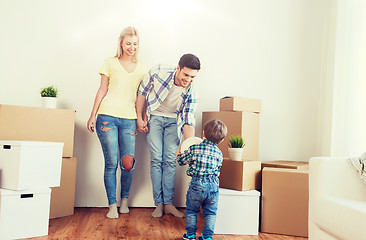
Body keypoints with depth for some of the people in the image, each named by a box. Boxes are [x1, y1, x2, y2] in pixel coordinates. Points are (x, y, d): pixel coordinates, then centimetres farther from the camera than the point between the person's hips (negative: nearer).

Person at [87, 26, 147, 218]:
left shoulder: (142, 69, 15)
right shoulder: (110, 63, 9)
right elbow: (102, 90, 8)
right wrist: (93, 115, 3)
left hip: (129, 119, 2)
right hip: (107, 117, -2)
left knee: (128, 163, -4)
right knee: (111, 163, -4)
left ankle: (124, 199, 20)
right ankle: (112, 205, 8)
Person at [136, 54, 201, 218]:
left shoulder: (191, 92, -18)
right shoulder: (158, 72, -23)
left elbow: (189, 121, -17)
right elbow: (142, 92, -7)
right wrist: (140, 118, -7)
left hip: (173, 122, 1)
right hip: (154, 117, -1)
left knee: (170, 161, -4)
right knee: (156, 159, -8)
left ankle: (168, 204, 5)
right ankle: (158, 203, 0)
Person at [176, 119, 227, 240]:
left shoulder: (194, 148, -5)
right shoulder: (219, 153, 5)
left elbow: (181, 160, 4)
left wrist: (179, 151, 27)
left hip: (197, 184, -2)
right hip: (214, 185, 2)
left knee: (191, 210, 16)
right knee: (210, 212, 16)